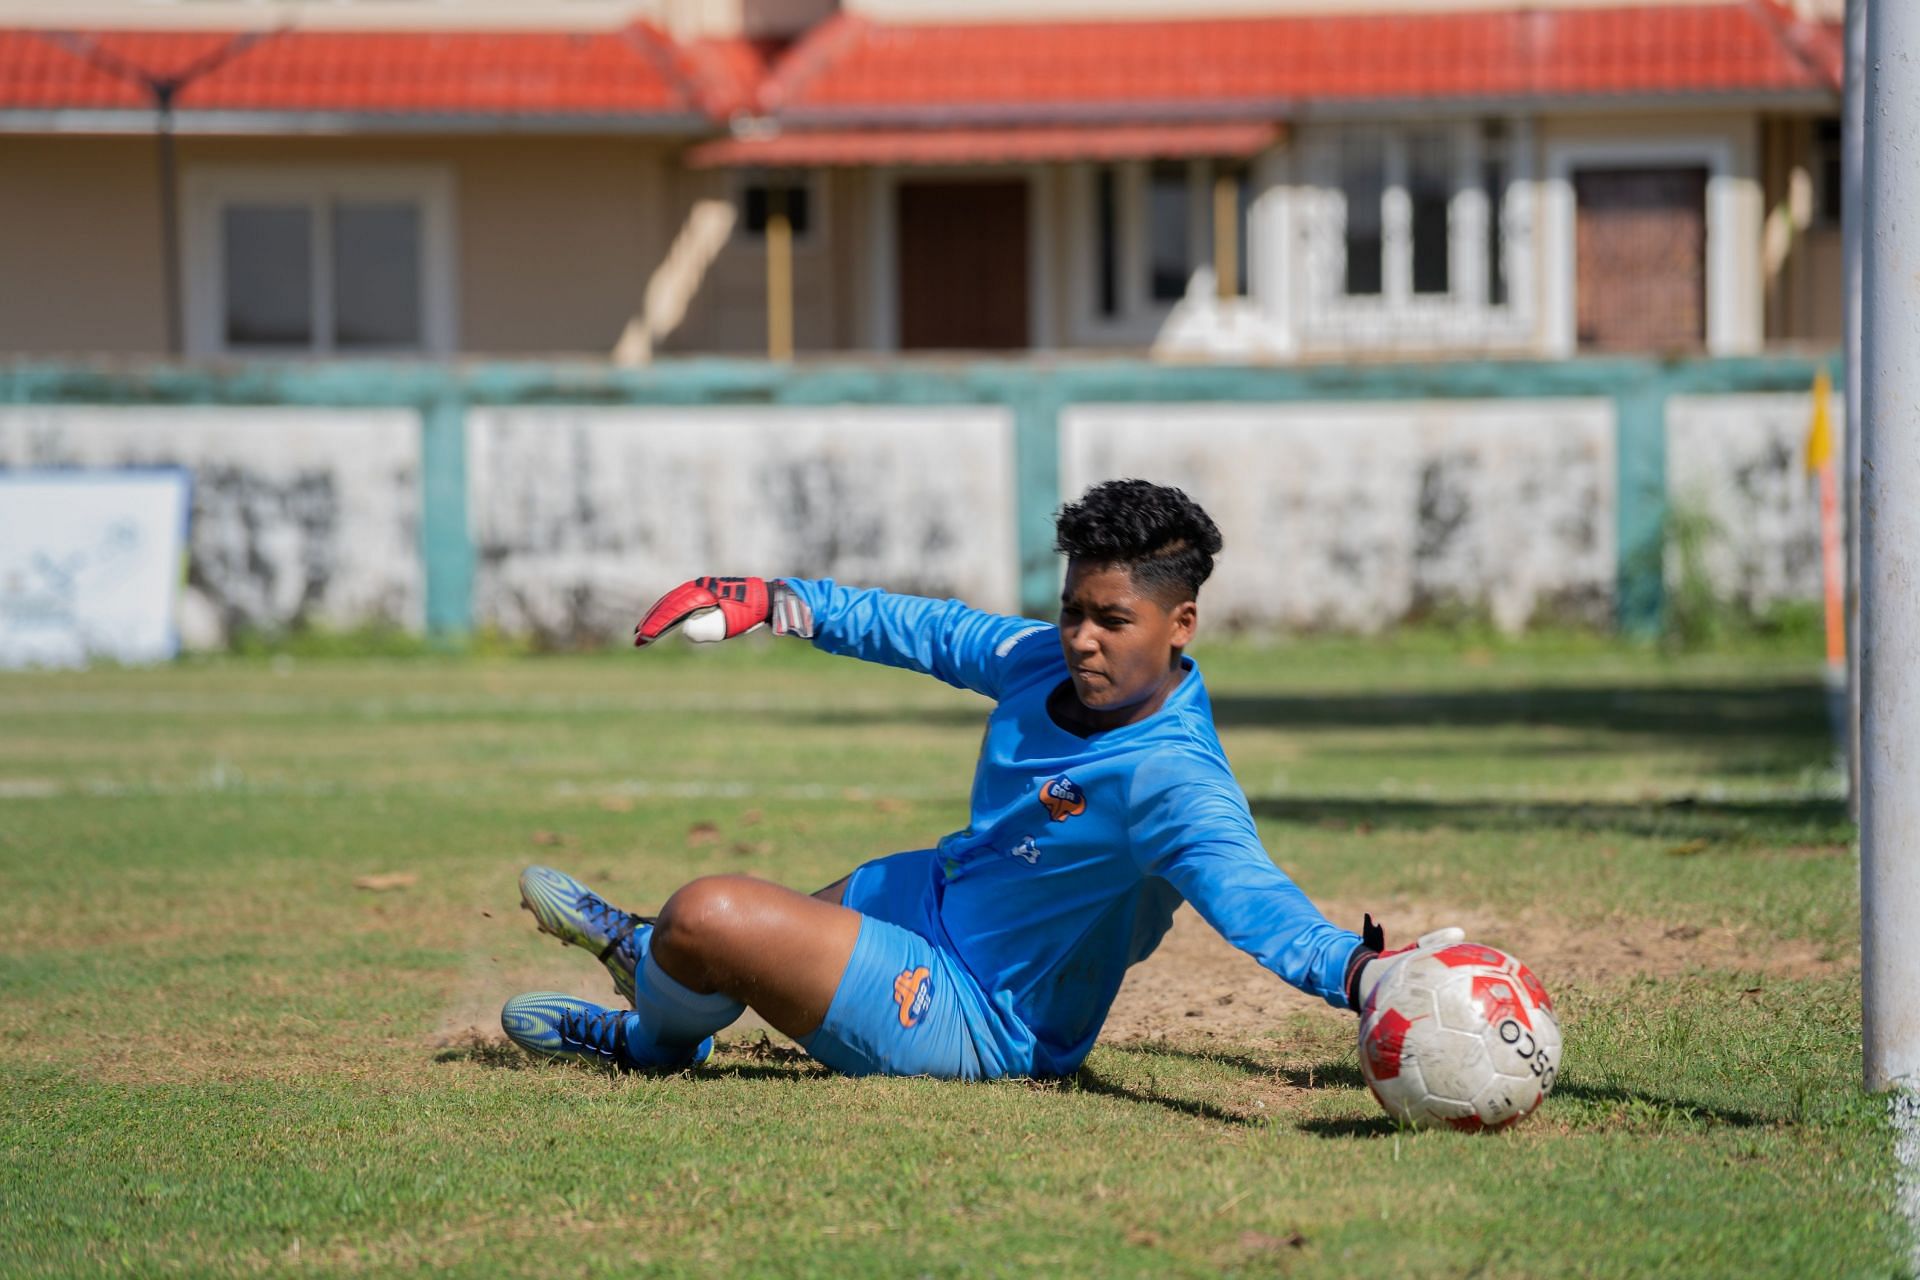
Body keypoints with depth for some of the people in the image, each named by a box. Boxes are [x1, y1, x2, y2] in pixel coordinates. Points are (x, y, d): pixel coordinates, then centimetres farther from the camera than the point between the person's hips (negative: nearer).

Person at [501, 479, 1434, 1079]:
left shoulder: (1171, 782, -32)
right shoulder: (1043, 659, -6)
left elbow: (1248, 894, -47)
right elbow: (928, 632, 11)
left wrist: (1356, 971, -67)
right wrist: (773, 602, 19)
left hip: (973, 1021, -8)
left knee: (710, 917, -15)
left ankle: (658, 1043, 19)